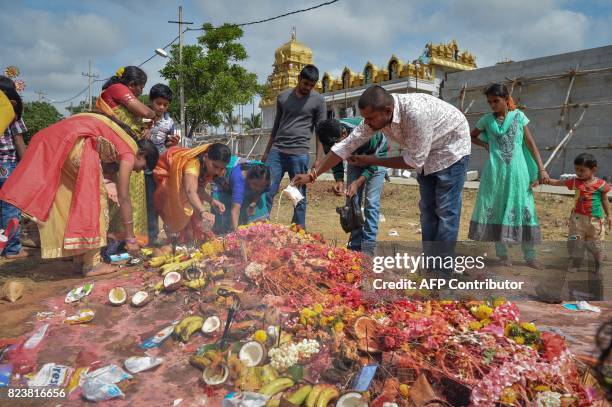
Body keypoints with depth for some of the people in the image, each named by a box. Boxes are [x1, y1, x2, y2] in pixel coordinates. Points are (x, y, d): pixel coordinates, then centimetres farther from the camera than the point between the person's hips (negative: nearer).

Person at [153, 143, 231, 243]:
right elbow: (190, 191, -64)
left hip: (182, 181, 7)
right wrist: (203, 212, -80)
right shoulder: (193, 163, -47)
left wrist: (212, 201, -36)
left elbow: (198, 188, -19)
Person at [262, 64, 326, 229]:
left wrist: (318, 160, -7)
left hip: (299, 153, -3)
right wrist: (267, 152, 19)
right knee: (267, 191, -2)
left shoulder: (318, 101, 3)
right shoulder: (283, 96, 14)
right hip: (276, 151, 3)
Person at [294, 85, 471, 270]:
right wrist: (312, 175, -14)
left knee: (445, 210, -7)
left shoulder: (416, 113, -39)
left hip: (450, 148, -7)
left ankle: (442, 270, 2)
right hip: (426, 155, 7)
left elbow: (414, 161, -29)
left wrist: (372, 160, -19)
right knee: (427, 208, 7)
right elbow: (346, 145, -13)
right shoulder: (376, 115, -18)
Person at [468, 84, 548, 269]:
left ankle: (529, 256, 9)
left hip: (517, 170, 0)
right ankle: (502, 253, 13)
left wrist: (541, 168, -4)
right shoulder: (487, 120, 6)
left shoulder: (518, 116, 4)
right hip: (495, 170, 1)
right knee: (495, 208, 2)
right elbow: (472, 136, 20)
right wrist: (485, 145, 1)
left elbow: (530, 143, 2)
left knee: (523, 208, 1)